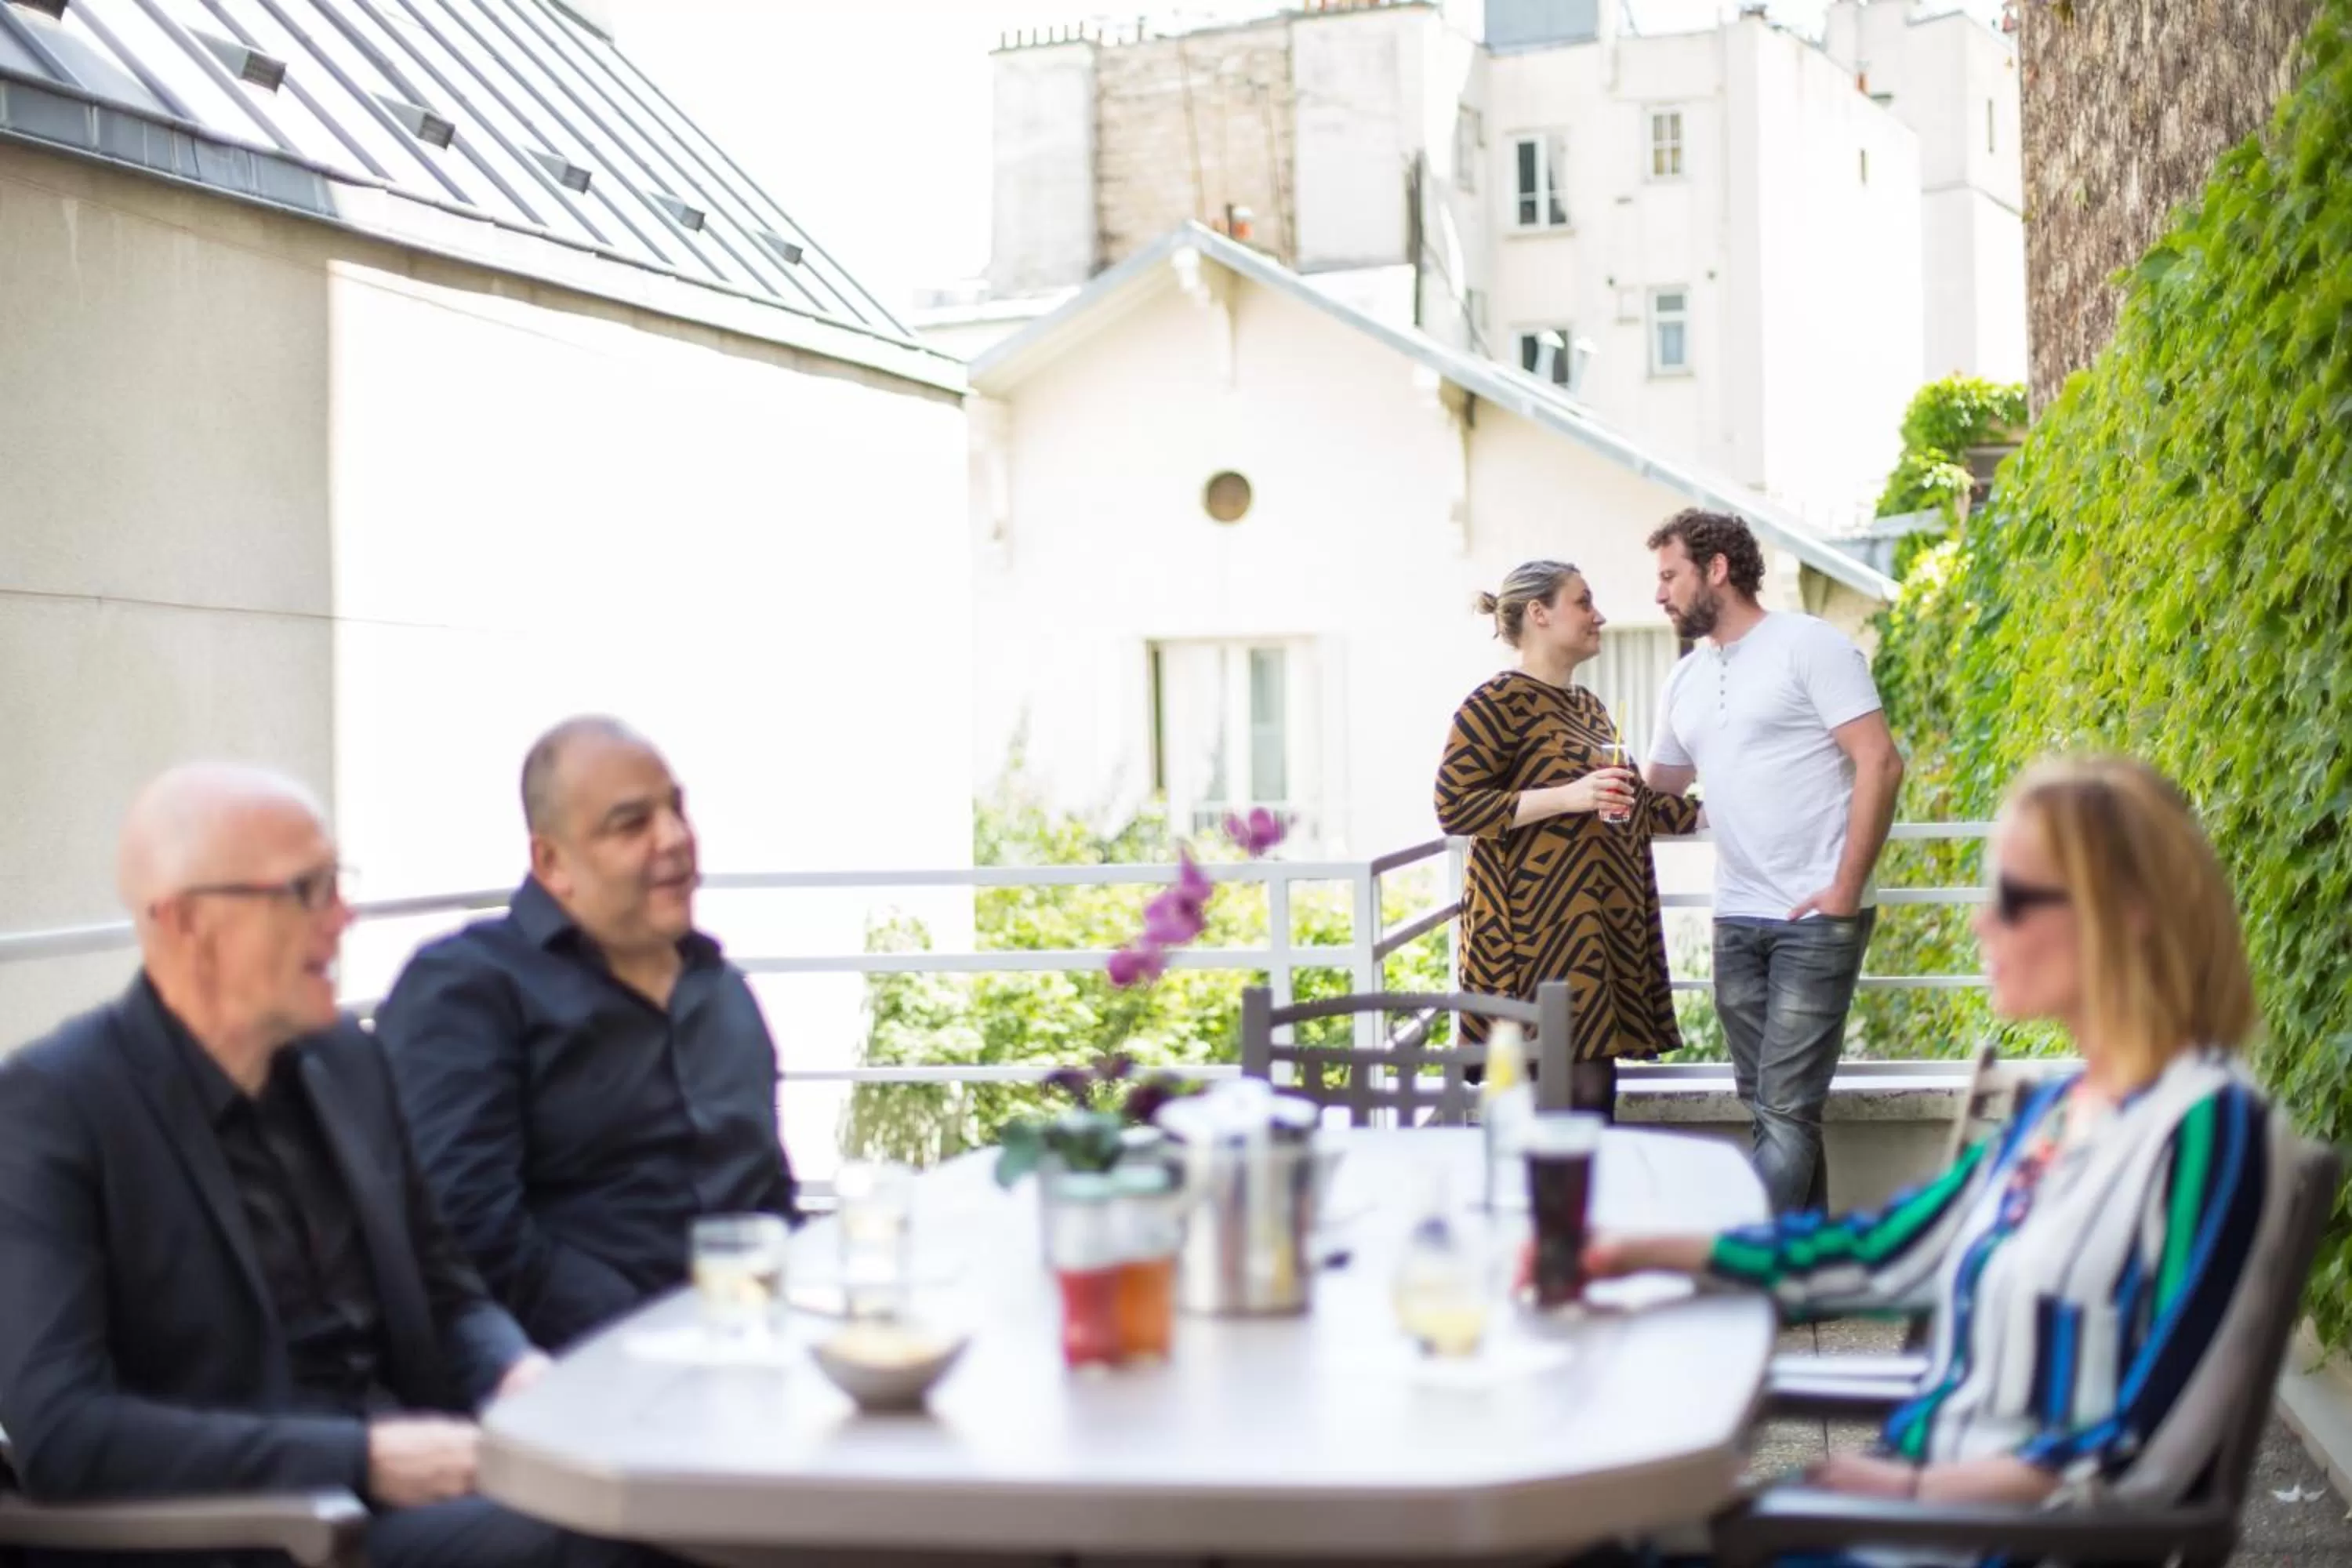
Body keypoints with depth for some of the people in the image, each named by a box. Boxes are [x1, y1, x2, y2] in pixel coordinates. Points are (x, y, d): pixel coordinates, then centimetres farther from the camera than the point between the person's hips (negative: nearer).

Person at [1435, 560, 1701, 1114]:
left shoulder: (1589, 707, 21)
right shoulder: (1498, 703, -7)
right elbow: (1453, 807, -14)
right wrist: (1568, 797, -20)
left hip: (1601, 932, 8)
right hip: (1539, 937, -8)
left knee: (1595, 1084, 4)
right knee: (1581, 1088, -13)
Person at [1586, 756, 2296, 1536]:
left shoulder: (2209, 1126, -15)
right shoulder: (2062, 1110, 10)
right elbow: (1881, 1252, 15)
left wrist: (1912, 1489, -16)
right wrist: (1646, 1252, 10)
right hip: (1926, 1504, 7)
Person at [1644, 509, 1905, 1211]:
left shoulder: (1810, 646, -6)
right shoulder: (1685, 681, 15)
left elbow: (1880, 764, -11)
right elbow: (1658, 785, 25)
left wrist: (1846, 889, -15)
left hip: (1816, 918, -7)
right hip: (1737, 921, 7)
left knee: (1786, 1112, -8)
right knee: (1766, 1108, 9)